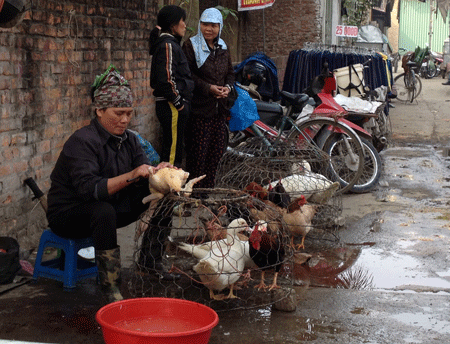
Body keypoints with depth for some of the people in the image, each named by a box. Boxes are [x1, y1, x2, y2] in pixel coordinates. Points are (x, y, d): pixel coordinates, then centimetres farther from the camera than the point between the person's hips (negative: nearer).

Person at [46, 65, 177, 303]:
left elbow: (143, 174, -4)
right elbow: (88, 189, -35)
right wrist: (130, 177, -43)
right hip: (68, 214, -7)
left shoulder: (128, 140, 2)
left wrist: (158, 172, -27)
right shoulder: (82, 141, -22)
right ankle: (111, 289, -34)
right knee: (103, 210, -40)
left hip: (111, 208, 7)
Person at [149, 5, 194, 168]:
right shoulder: (168, 45, -14)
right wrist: (178, 102, -14)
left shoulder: (171, 43, 18)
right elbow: (166, 79, -23)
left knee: (174, 148, 16)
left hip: (172, 106, 11)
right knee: (173, 150, -8)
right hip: (172, 107, -11)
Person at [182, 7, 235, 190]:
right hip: (199, 108, -6)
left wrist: (228, 86, -1)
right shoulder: (191, 45, -5)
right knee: (198, 152, -5)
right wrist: (208, 88, -19)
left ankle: (208, 187, 21)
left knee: (217, 151, 9)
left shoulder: (223, 48, 15)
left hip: (220, 107, 7)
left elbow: (230, 72, 21)